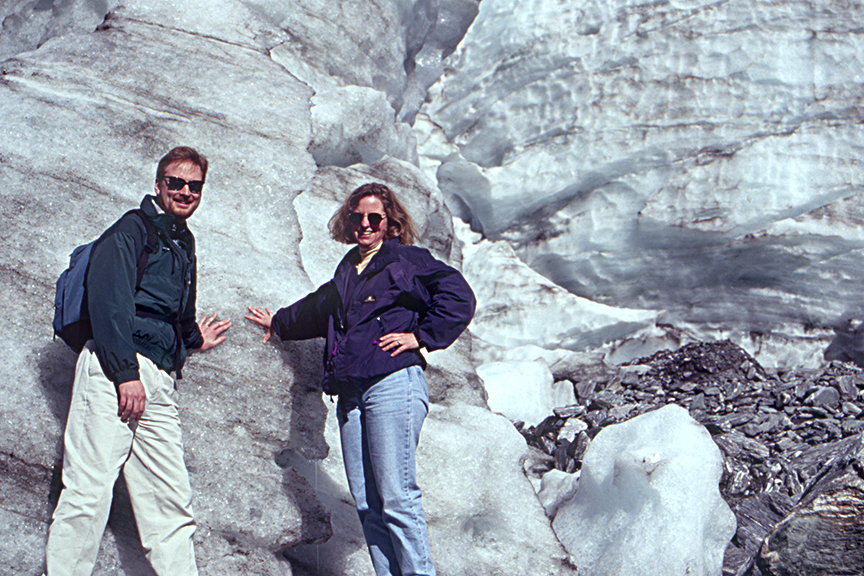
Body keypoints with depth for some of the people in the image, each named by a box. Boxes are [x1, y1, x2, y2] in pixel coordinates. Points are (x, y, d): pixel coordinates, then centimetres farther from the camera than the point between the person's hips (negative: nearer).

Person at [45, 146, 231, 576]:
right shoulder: (132, 229, 1)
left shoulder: (184, 244, 27)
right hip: (113, 369, -8)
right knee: (89, 490, -13)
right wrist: (125, 372, -19)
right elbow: (108, 300, -12)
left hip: (159, 383, 8)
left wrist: (194, 339, 29)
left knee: (172, 500, 4)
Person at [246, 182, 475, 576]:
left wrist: (421, 336, -6)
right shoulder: (347, 271, 25)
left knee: (396, 498, -13)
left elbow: (459, 297, -4)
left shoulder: (408, 261, 6)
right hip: (351, 393, 7)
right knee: (367, 505, 0)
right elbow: (317, 309, 44)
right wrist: (279, 323, 59)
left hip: (393, 384, -7)